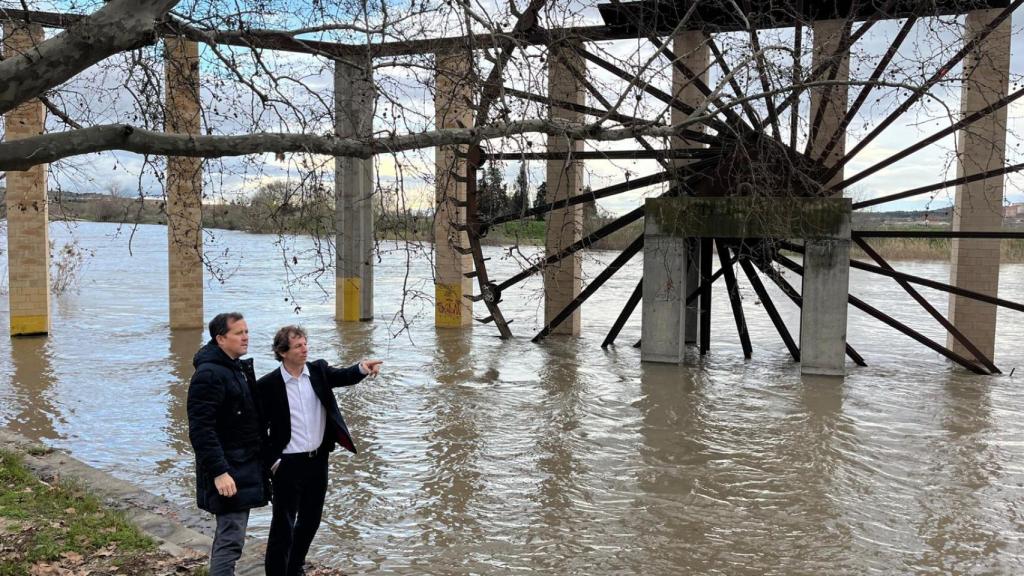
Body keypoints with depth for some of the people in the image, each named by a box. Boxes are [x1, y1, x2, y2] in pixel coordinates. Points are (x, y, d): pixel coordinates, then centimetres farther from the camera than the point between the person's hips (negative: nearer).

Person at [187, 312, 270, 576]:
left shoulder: (239, 368, 13)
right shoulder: (208, 374, -17)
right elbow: (200, 429, -22)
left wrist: (259, 461, 18)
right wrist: (219, 472, -26)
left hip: (245, 465, 10)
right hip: (228, 470, -10)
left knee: (229, 534, 18)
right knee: (231, 538, -8)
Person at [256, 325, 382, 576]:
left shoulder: (318, 370, 0)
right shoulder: (268, 385, -10)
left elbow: (344, 376, -15)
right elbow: (259, 428, -5)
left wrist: (363, 368, -36)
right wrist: (271, 461, -8)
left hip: (318, 459, 5)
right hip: (288, 464, -4)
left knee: (311, 519, 18)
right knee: (283, 525, 3)